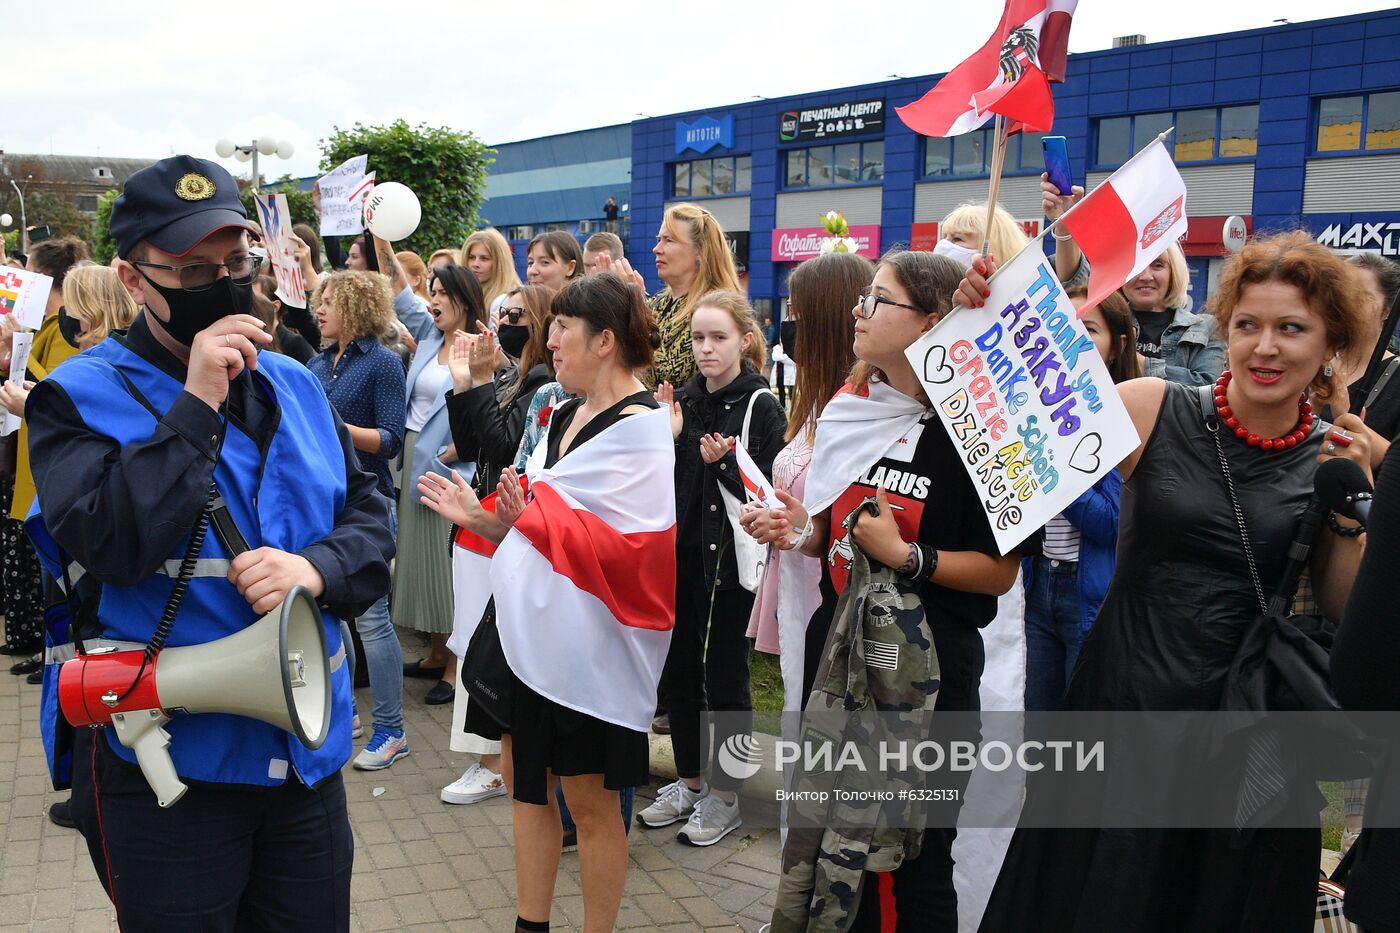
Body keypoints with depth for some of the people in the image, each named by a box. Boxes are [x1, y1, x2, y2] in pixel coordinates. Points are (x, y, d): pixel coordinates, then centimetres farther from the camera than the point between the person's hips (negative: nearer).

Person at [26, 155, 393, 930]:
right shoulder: (81, 396, -8)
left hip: (307, 750, 5)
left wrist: (316, 567, -16)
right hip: (163, 764, -4)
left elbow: (370, 516, 5)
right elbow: (106, 544, -23)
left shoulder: (293, 386, 6)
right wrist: (197, 405, -23)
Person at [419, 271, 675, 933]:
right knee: (525, 783, 17)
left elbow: (631, 547, -22)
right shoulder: (565, 416, 12)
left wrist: (532, 515, -25)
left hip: (586, 641, -8)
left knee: (589, 801, 6)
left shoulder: (641, 427, -13)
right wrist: (481, 519, 3)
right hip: (527, 625, 8)